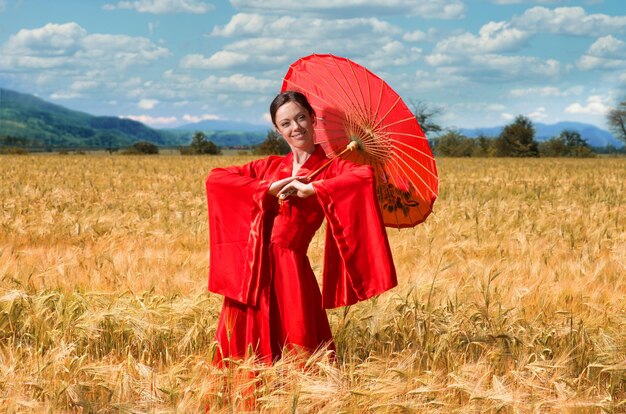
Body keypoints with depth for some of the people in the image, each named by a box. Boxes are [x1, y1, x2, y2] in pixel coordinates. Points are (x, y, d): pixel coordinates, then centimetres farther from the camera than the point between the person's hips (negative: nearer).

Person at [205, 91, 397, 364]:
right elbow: (215, 178, 3)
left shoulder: (330, 168, 2)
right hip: (251, 267, 4)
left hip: (288, 269, -3)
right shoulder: (269, 167, 13)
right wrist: (268, 188, -8)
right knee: (246, 347, 7)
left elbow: (366, 175, -21)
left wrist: (311, 189, -17)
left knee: (297, 358, 1)